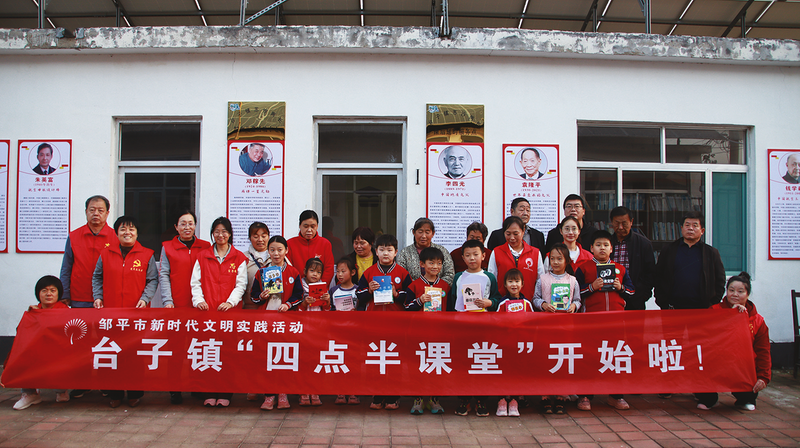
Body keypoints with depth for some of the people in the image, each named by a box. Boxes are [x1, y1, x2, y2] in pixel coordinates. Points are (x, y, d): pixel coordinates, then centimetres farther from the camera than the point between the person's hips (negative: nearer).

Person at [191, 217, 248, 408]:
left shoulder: (239, 258, 9)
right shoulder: (203, 256, 14)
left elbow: (241, 284, 4)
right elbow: (195, 282, 10)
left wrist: (230, 302, -10)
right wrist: (198, 300, -6)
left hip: (230, 310, -1)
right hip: (207, 310, 1)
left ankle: (225, 394, 2)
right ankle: (210, 393, 5)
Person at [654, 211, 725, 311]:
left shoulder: (712, 253, 11)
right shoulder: (669, 250, 10)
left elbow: (720, 282, 10)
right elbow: (658, 278, 8)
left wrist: (712, 307, -1)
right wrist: (663, 305, -1)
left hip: (702, 309, 0)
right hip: (674, 307, 0)